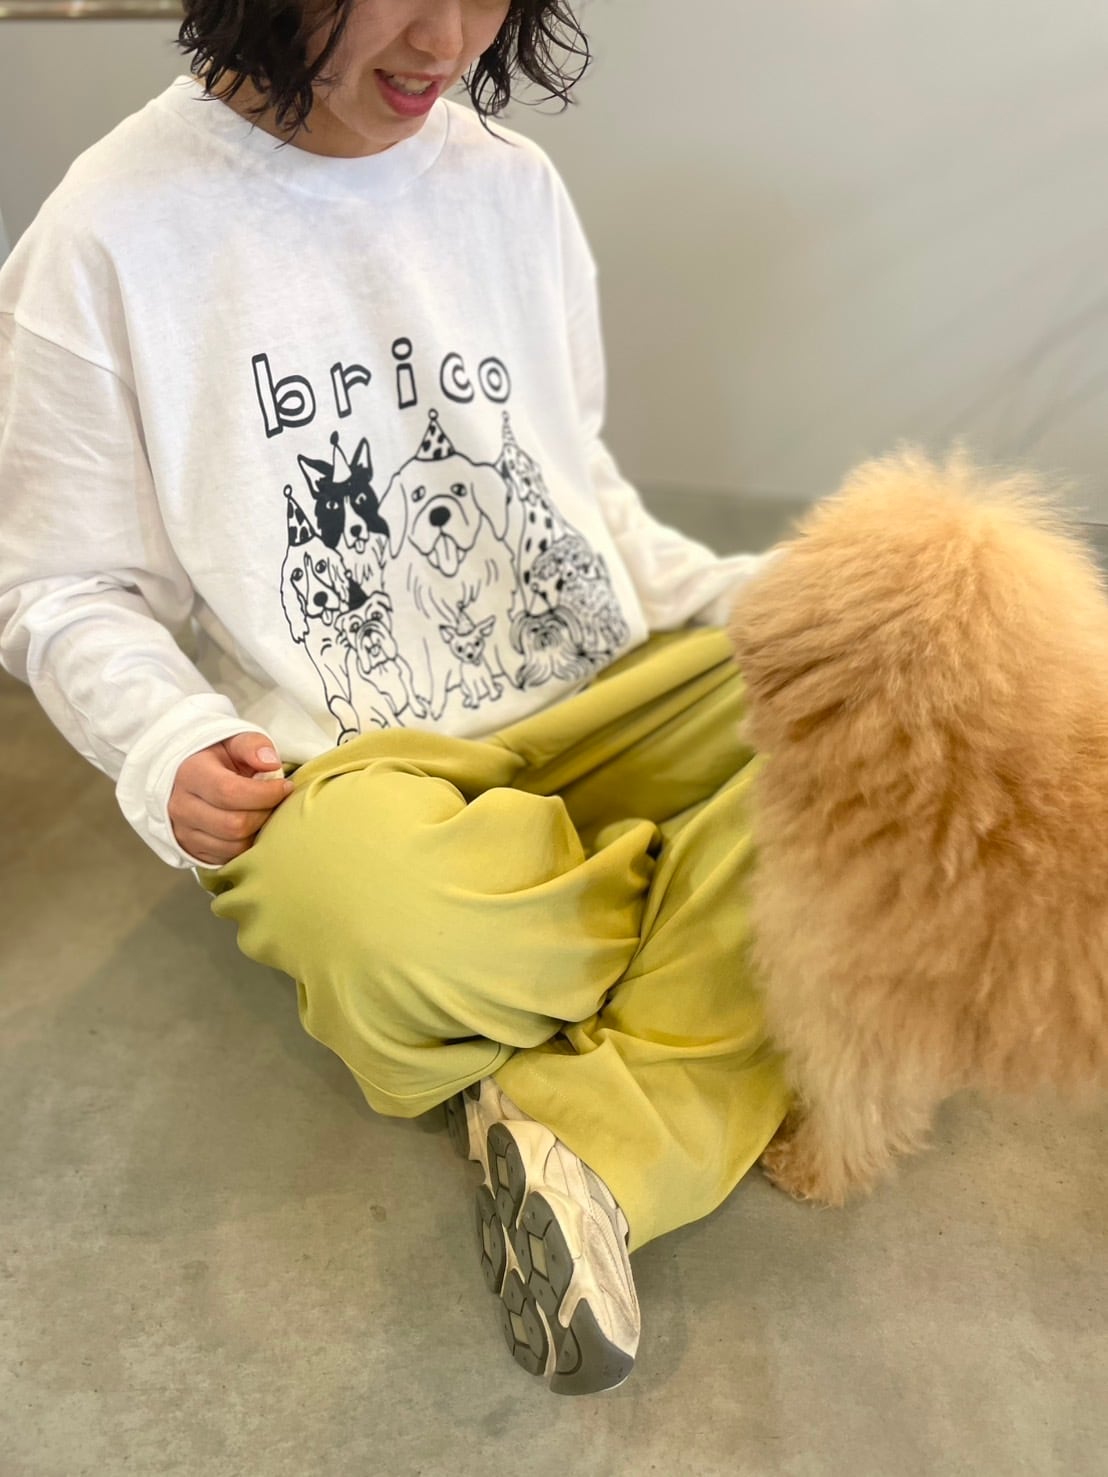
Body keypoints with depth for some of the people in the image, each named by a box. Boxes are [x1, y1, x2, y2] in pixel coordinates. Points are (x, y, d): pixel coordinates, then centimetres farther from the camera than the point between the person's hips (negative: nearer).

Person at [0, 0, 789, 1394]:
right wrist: (173, 748, -19)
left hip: (601, 700, 5)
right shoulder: (113, 234, -5)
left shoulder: (511, 183, 9)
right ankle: (744, 909, -5)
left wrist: (755, 604, 2)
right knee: (382, 917, -37)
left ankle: (596, 1135, -22)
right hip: (341, 762, -4)